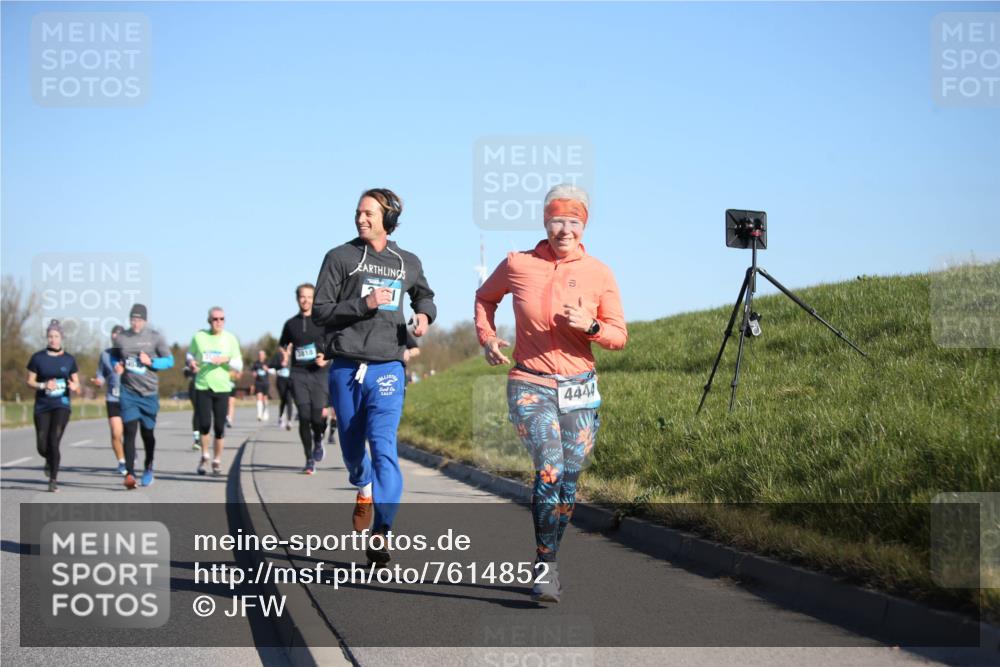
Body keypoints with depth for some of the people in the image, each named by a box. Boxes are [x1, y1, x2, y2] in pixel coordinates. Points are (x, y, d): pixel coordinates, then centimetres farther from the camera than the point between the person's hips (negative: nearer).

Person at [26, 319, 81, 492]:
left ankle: (53, 479, -5)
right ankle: (50, 460, 36)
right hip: (42, 406, 1)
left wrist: (74, 387, -13)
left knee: (54, 442, -15)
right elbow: (30, 381, 3)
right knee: (42, 446, 0)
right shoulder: (38, 358, 2)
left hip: (61, 405, -1)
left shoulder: (69, 360, 5)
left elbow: (77, 384, 10)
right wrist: (43, 385, -15)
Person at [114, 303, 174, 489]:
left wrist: (151, 361, -15)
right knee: (129, 431, -13)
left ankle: (148, 468, 32)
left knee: (147, 432, 9)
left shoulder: (154, 337, 0)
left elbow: (169, 360, 1)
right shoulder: (121, 338, 5)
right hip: (128, 392, 0)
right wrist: (117, 367, -1)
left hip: (149, 392, 0)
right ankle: (129, 474, -16)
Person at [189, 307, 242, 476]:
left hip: (222, 387, 1)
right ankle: (204, 456, 12)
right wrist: (192, 364, -4)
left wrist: (227, 359, -12)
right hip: (202, 386, -1)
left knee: (219, 427, 0)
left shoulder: (230, 339, 5)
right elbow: (191, 356, 18)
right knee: (204, 424, -12)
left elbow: (239, 366, 7)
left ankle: (217, 461, 16)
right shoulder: (199, 336, 5)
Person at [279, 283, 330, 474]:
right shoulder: (291, 324, 13)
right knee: (304, 417, -8)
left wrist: (326, 358, -11)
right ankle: (309, 460, 0)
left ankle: (318, 441, 26)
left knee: (318, 416, -9)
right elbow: (282, 347, 23)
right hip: (298, 374, 1)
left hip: (319, 373, -1)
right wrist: (284, 354, 0)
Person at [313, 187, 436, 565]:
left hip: (388, 368, 0)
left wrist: (425, 315, 7)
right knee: (351, 447, 12)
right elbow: (320, 311, -3)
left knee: (383, 446, -16)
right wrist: (364, 304, -16)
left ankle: (381, 534, -19)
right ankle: (364, 490, 46)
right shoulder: (340, 258, 2)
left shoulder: (408, 264, 10)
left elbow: (424, 295, 30)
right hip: (346, 367, 0)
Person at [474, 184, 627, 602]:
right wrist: (486, 337, 3)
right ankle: (545, 567, -12)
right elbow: (485, 296, 19)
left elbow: (619, 337, 3)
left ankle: (548, 564, 25)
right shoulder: (517, 265, -2)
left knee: (568, 482, 6)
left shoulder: (599, 274, -1)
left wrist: (590, 326, -17)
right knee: (550, 470, -22)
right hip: (530, 385, -2)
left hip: (579, 389, 2)